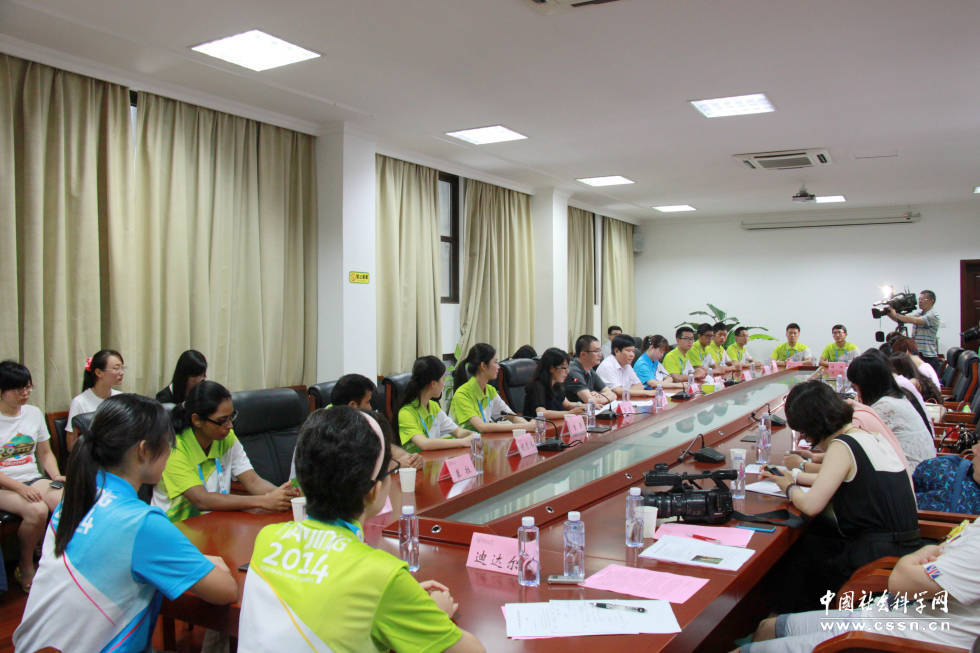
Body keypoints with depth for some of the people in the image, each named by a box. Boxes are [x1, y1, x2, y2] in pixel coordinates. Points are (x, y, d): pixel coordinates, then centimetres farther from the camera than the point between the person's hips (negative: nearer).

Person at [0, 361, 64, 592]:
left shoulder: (34, 413, 11)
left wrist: (56, 475, -1)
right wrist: (20, 488, -21)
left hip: (33, 480, 4)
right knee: (37, 510, -33)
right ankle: (25, 568, -8)